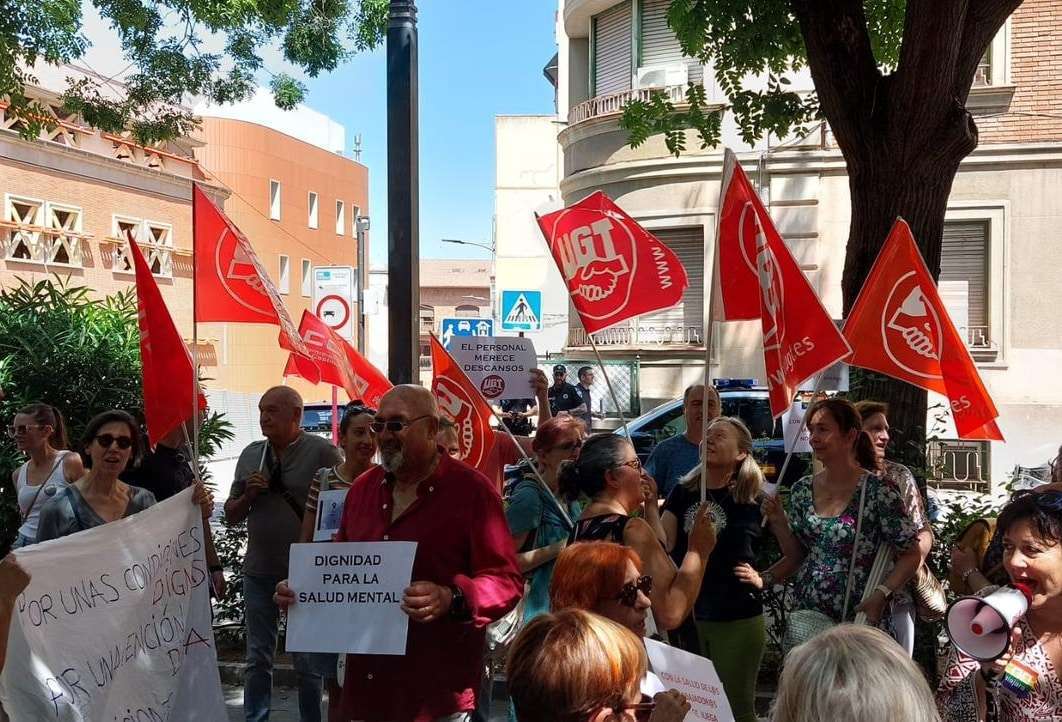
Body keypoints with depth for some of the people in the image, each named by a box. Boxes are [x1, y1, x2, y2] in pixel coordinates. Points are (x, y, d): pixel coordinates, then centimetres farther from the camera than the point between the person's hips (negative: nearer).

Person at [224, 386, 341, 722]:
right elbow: (231, 515, 13)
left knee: (307, 661, 4)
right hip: (258, 572, 5)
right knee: (258, 659, 14)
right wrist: (248, 494, -7)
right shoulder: (251, 454, 8)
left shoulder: (322, 452, -9)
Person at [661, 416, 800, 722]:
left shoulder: (755, 500, -4)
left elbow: (795, 557, -1)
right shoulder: (683, 493, 4)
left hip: (737, 619, -3)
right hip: (686, 615, 3)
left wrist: (764, 580, -15)